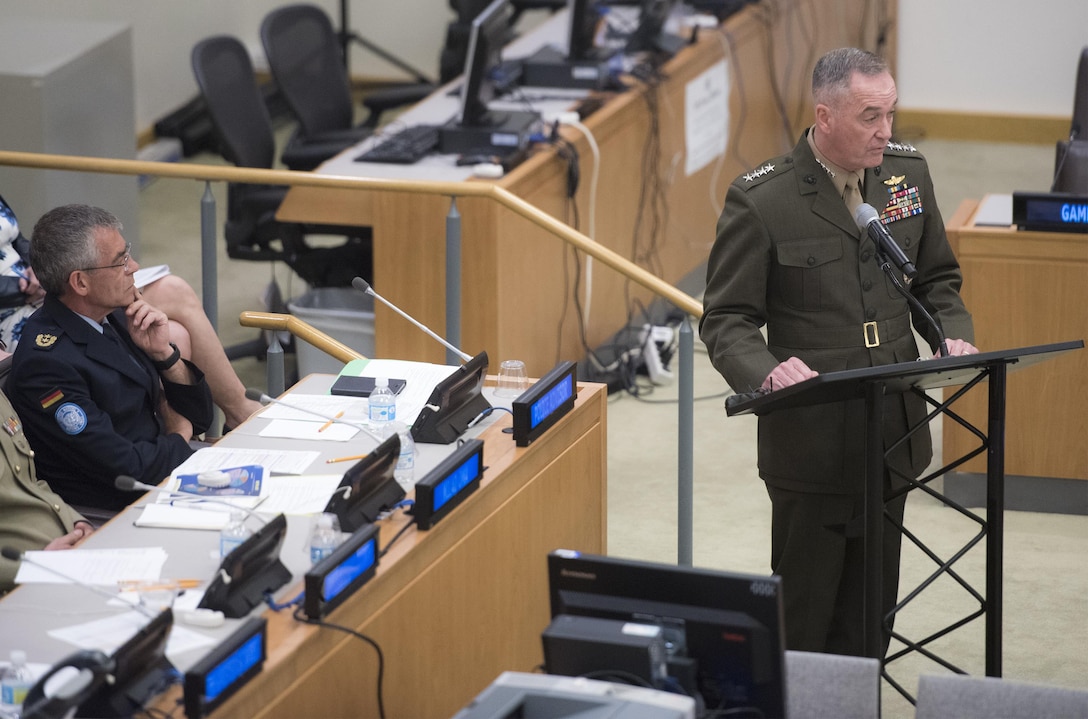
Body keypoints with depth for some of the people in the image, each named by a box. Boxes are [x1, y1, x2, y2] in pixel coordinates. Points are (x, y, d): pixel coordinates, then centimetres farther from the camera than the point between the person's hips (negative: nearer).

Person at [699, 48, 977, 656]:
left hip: (893, 437, 5)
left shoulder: (908, 172, 3)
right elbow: (726, 320, -9)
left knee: (868, 614, 13)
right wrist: (766, 372, -29)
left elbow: (936, 278, 15)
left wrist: (954, 335, -6)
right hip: (812, 440, -5)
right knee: (802, 618, 4)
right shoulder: (761, 201, -13)